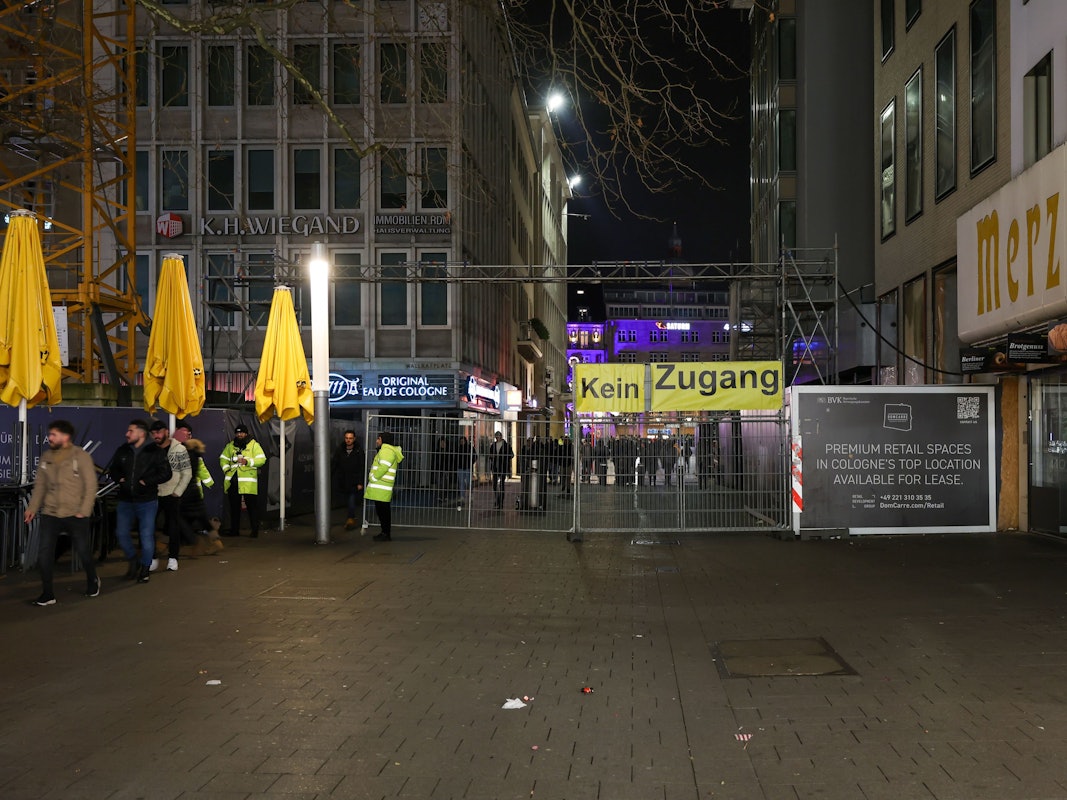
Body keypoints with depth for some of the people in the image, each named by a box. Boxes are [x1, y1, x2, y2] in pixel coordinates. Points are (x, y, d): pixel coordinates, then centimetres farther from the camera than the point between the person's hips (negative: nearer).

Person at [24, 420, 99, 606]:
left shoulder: (81, 456, -8)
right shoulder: (46, 457, 6)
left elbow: (91, 486, -8)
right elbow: (40, 484, 13)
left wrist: (84, 511, -12)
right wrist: (32, 508, 5)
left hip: (75, 515, -4)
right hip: (50, 514, 4)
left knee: (84, 552, 8)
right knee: (44, 554, -4)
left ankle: (93, 582, 34)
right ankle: (47, 595, 6)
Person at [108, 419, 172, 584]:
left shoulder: (155, 452, -6)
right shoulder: (122, 451, 6)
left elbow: (165, 473, -8)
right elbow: (112, 469, 19)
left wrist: (145, 482, -15)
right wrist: (120, 479, -1)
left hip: (147, 501, -4)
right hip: (125, 500, 4)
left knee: (147, 536, -2)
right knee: (121, 533, 5)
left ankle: (144, 568, 14)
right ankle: (133, 561, 28)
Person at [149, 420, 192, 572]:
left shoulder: (179, 449, -5)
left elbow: (187, 474, -4)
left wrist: (177, 492, -8)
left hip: (172, 496, -3)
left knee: (173, 527, 2)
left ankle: (172, 559, 12)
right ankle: (152, 559, 11)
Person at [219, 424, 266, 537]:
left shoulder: (254, 445, 1)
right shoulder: (230, 445, 15)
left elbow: (262, 459, -7)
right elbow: (223, 459, 21)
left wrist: (248, 462, -20)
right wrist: (226, 469, 3)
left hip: (248, 481, -4)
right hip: (233, 480, 5)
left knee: (252, 506, -4)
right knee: (234, 506, 11)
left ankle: (255, 531, 0)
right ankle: (234, 530, 20)